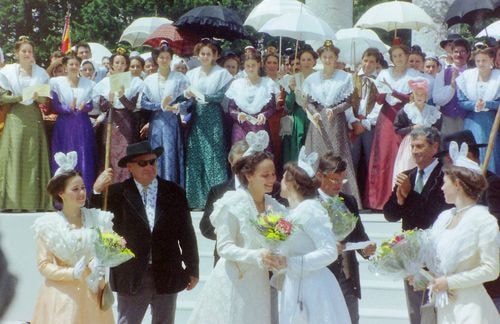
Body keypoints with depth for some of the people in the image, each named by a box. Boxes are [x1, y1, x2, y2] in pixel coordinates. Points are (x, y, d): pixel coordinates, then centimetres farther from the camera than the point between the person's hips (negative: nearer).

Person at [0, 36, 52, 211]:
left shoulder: (41, 73, 11)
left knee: (34, 160, 0)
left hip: (34, 120, 2)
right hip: (15, 119, -2)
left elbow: (46, 100, 10)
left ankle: (34, 203, 3)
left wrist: (38, 97, -11)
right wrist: (20, 97, -13)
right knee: (14, 160, -5)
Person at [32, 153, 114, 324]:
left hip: (91, 294, 2)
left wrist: (98, 264, -13)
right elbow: (43, 265, -3)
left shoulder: (97, 219, 2)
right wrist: (72, 273, -17)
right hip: (62, 295, -2)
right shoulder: (49, 225, -5)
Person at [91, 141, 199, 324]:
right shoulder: (117, 193, -4)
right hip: (131, 277, -2)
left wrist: (192, 269, 6)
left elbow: (186, 233, 5)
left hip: (167, 276, 2)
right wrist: (97, 191, -23)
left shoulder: (173, 192, 2)